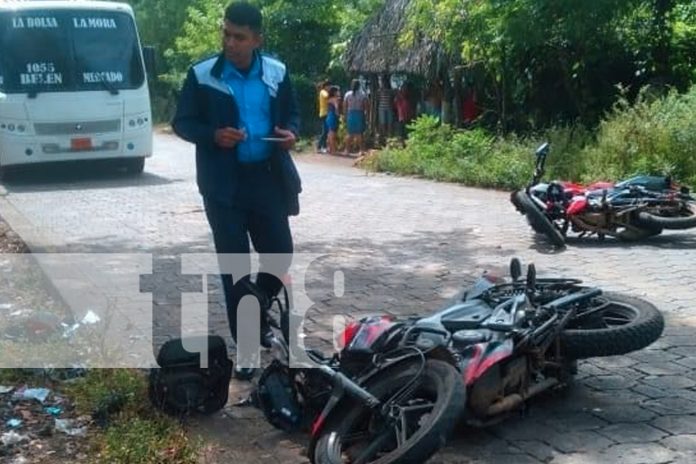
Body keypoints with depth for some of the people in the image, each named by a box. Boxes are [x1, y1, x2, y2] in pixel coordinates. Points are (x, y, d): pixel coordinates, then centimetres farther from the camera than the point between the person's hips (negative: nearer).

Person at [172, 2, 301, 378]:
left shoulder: (277, 72, 4)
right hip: (224, 184, -3)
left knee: (280, 252, 7)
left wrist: (290, 132, -8)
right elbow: (182, 122, -1)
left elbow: (292, 113, 15)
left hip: (268, 178, 3)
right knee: (234, 264, 2)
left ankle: (258, 317, 35)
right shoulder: (201, 75, -5)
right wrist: (213, 135, -20)